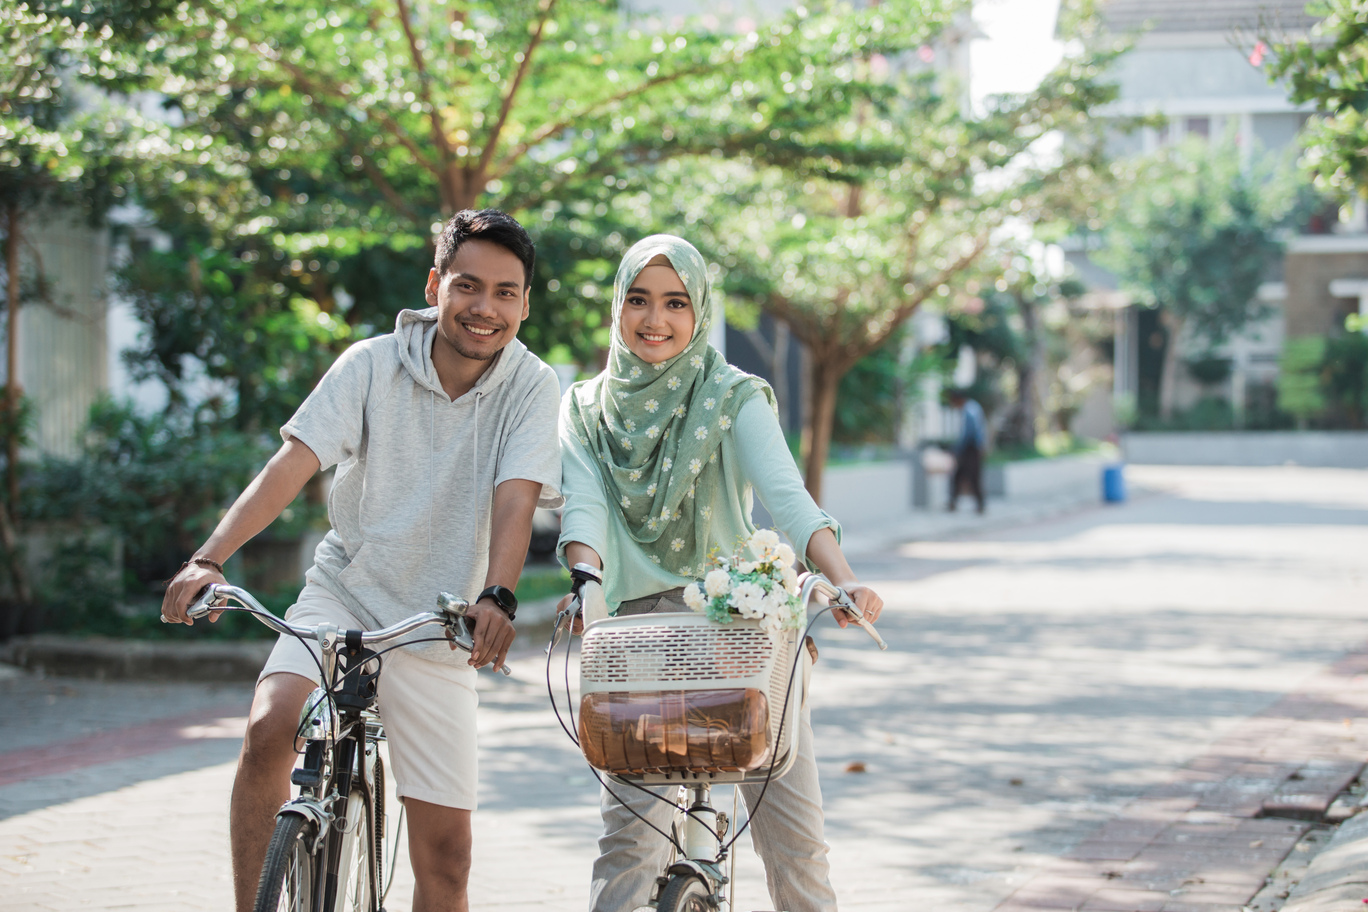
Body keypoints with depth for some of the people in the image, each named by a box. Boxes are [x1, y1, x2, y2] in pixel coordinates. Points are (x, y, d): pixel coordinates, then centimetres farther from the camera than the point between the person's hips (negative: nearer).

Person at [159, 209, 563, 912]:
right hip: (344, 591, 0)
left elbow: (515, 496, -21)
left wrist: (497, 598, -39)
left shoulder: (530, 388, -7)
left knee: (445, 851, 0)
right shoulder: (373, 364, -7)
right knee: (269, 729, -28)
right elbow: (293, 461, -15)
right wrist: (210, 558, -28)